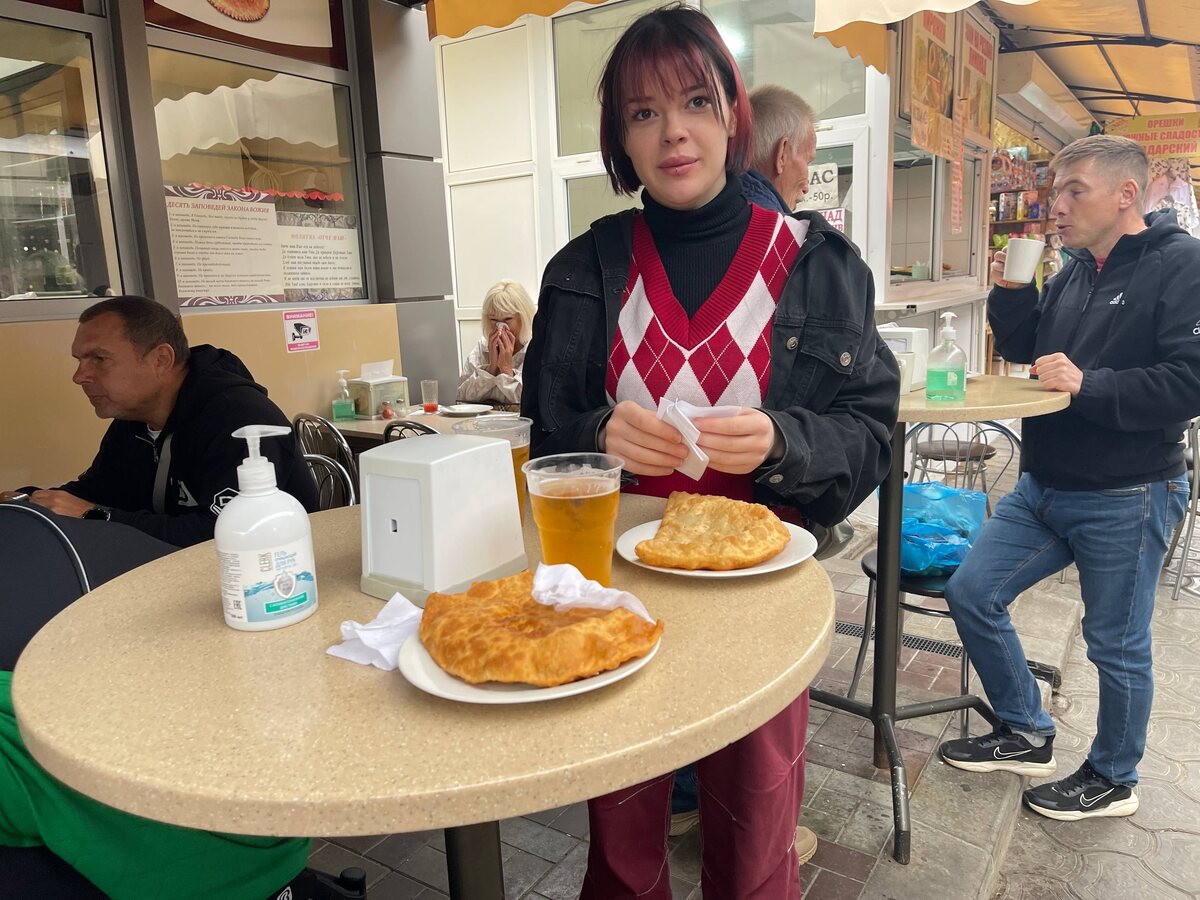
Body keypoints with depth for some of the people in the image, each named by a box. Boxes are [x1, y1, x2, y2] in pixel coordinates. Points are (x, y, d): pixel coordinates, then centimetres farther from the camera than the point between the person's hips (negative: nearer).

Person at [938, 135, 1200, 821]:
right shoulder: (1075, 273, 10)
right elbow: (1028, 352, 15)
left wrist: (1089, 386, -26)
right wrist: (1011, 294, 1)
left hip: (1126, 500, -7)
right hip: (1045, 485, 7)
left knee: (1118, 647, 9)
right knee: (972, 593, 7)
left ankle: (1113, 780, 34)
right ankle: (1027, 736, 27)